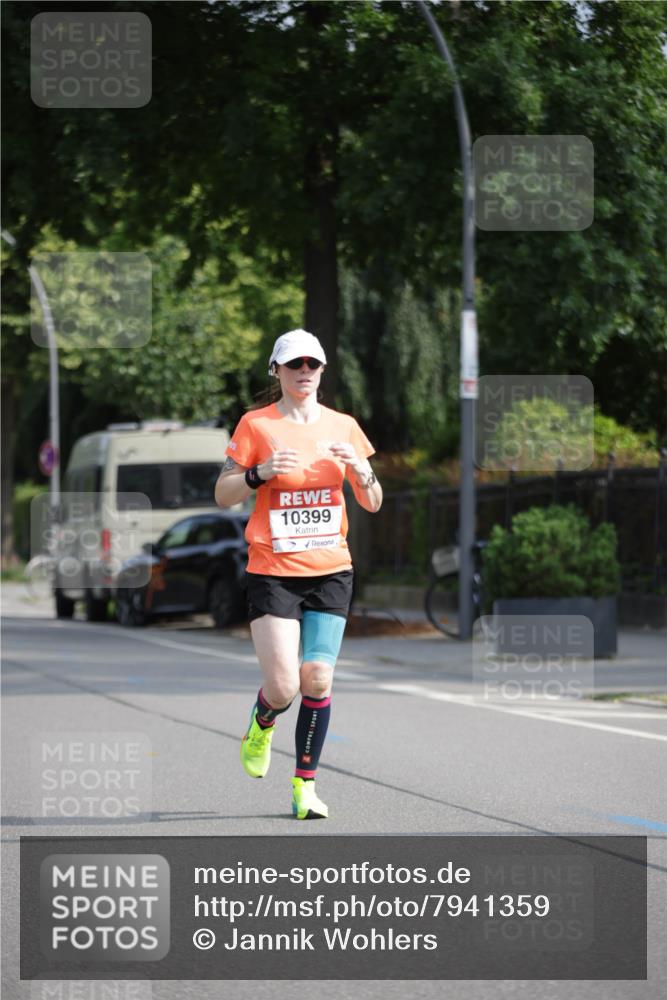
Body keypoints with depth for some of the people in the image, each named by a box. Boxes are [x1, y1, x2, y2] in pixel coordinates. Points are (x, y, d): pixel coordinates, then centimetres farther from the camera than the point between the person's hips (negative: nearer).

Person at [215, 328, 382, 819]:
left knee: (317, 680, -5)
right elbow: (223, 495, -1)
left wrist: (362, 473, -11)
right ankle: (262, 724, 26)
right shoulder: (256, 425, -1)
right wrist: (260, 472, -19)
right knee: (283, 687, -10)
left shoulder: (343, 426, 7)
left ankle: (305, 784, 7)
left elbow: (373, 503, 11)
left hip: (331, 571, 3)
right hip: (272, 572, -3)